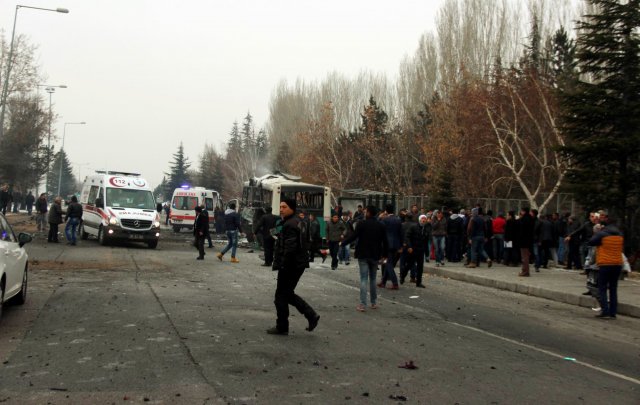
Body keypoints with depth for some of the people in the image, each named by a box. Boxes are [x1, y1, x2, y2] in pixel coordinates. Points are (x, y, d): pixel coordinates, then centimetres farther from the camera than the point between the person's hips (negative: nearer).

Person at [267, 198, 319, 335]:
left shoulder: (290, 225, -18)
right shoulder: (298, 222, 16)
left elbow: (290, 249, -25)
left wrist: (283, 266, -21)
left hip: (290, 266, -10)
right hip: (298, 264, 10)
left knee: (281, 296, 1)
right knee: (288, 293, 19)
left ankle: (282, 328, 9)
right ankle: (311, 315, 15)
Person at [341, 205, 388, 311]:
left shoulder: (362, 224, -11)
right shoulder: (381, 225, 2)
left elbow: (353, 236, -12)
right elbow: (385, 241, 5)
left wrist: (342, 243, 1)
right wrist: (385, 254, 16)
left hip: (363, 255, -3)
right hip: (375, 255, 4)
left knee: (364, 279, -3)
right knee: (373, 279, 16)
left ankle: (362, 304, -8)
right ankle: (374, 302, 21)